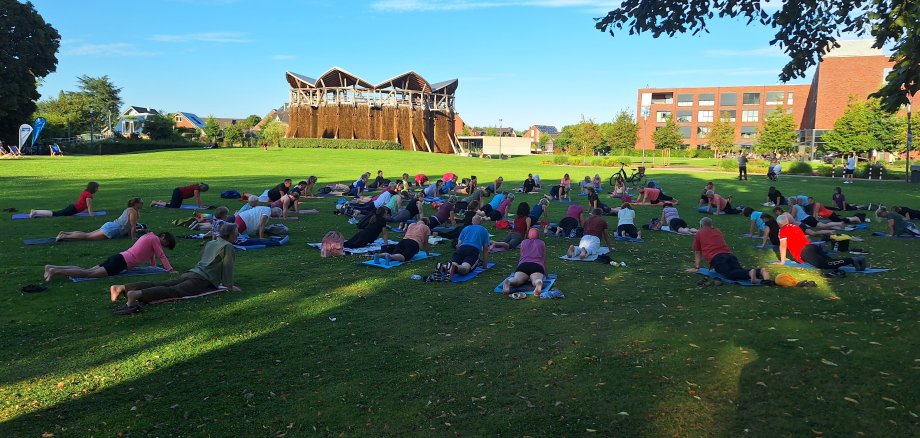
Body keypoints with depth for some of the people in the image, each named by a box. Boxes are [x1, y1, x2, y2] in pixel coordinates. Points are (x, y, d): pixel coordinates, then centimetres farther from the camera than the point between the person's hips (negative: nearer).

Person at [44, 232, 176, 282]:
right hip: (122, 263, -9)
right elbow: (161, 256, -6)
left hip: (119, 257, 9)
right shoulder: (155, 239, -4)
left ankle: (52, 267, 3)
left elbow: (150, 253, 34)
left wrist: (153, 265, 35)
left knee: (88, 270, 7)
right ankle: (56, 271, -23)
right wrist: (170, 269, -4)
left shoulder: (148, 236, 23)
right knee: (90, 273, -16)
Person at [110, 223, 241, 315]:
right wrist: (229, 286, 2)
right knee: (172, 291, -27)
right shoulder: (228, 247, 0)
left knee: (160, 284, -3)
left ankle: (122, 287, -14)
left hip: (191, 273, 9)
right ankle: (137, 294, -49)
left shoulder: (210, 243, 29)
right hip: (202, 280, -9)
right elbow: (227, 268, -6)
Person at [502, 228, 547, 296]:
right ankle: (538, 282, -65)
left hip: (523, 265, 1)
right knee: (537, 280, -28)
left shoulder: (523, 242, 30)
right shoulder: (542, 243, 27)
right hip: (537, 265, -1)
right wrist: (545, 273, 40)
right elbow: (544, 260, 29)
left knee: (517, 280, -23)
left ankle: (508, 282, -57)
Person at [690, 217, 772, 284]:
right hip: (729, 255, 6)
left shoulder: (699, 234, 21)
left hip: (716, 258, -6)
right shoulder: (718, 231, 36)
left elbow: (697, 252, 26)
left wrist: (696, 267, 34)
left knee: (731, 274, -27)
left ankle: (750, 273, -55)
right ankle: (760, 271, -39)